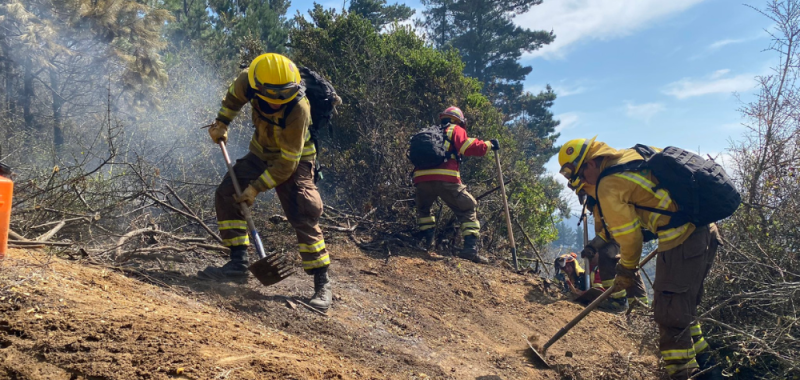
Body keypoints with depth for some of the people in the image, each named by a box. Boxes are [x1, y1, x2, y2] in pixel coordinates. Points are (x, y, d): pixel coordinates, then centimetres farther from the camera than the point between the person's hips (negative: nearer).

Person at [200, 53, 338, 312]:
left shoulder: (297, 109, -36)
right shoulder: (248, 82, -22)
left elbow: (287, 164, -29)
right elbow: (234, 95, 8)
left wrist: (256, 188, -25)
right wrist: (222, 123, 7)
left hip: (293, 160, -6)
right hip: (261, 152, 7)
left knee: (303, 217, -20)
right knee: (226, 194, -3)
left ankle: (322, 283, -13)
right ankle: (238, 263, 2)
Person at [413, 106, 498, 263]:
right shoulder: (455, 130, 15)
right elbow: (471, 147, 1)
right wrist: (489, 145, 14)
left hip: (421, 178, 5)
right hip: (445, 179, -4)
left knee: (423, 209, 30)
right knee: (468, 210, 7)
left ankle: (426, 241, 15)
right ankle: (470, 247, -7)